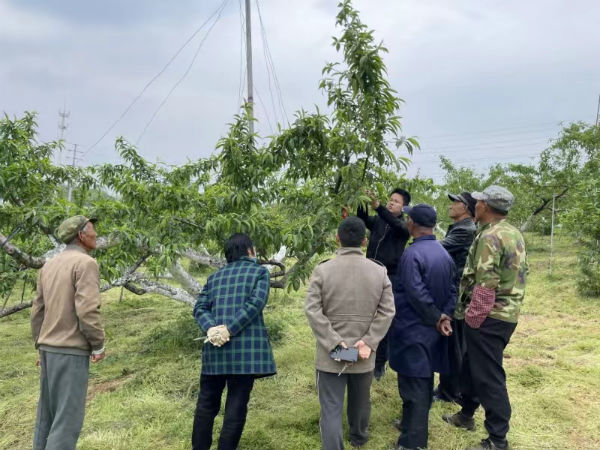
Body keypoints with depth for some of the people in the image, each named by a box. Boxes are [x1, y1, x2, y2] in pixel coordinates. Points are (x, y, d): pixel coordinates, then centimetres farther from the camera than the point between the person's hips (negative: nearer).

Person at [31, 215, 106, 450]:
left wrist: (41, 348, 21)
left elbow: (38, 311, 13)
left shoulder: (49, 265, 11)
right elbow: (87, 310, -23)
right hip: (72, 350, -8)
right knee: (68, 415, -2)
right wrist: (98, 346, -11)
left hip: (49, 348, 8)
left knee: (49, 411, 17)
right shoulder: (86, 263, -15)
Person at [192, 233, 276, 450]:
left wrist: (211, 328, -10)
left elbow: (200, 307, 5)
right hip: (247, 347, -4)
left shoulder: (215, 276, 18)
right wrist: (230, 329, -14)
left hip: (215, 347, 4)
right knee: (237, 404, 3)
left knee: (207, 402, 15)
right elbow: (256, 303, -11)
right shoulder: (260, 272, 5)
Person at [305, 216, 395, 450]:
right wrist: (369, 342, -10)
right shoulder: (379, 271, -2)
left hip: (330, 354, -3)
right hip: (364, 354, 3)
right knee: (361, 401, 25)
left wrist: (334, 342, -14)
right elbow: (387, 311, -7)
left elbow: (312, 310, -15)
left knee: (331, 408, 3)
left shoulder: (322, 270, -9)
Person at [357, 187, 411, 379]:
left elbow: (395, 224, -23)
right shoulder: (377, 221, 10)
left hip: (390, 278, -3)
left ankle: (380, 363, 13)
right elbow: (363, 219, -9)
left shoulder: (404, 226, -1)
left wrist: (377, 206, -37)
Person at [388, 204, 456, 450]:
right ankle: (416, 425, 36)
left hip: (413, 330, -8)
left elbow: (418, 295, -24)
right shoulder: (444, 253, 7)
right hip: (431, 330, 8)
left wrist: (437, 319, -13)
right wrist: (444, 316, -5)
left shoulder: (412, 253, -20)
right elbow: (451, 291, 6)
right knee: (424, 380, 20)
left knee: (413, 385, 0)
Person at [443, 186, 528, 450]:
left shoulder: (489, 237, -19)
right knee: (473, 364, 22)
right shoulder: (514, 234, 11)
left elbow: (485, 286, -23)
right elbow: (520, 273, 17)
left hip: (489, 317, -10)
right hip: (508, 313, 10)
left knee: (488, 375, -1)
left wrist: (471, 318, -16)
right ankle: (466, 415, 38)